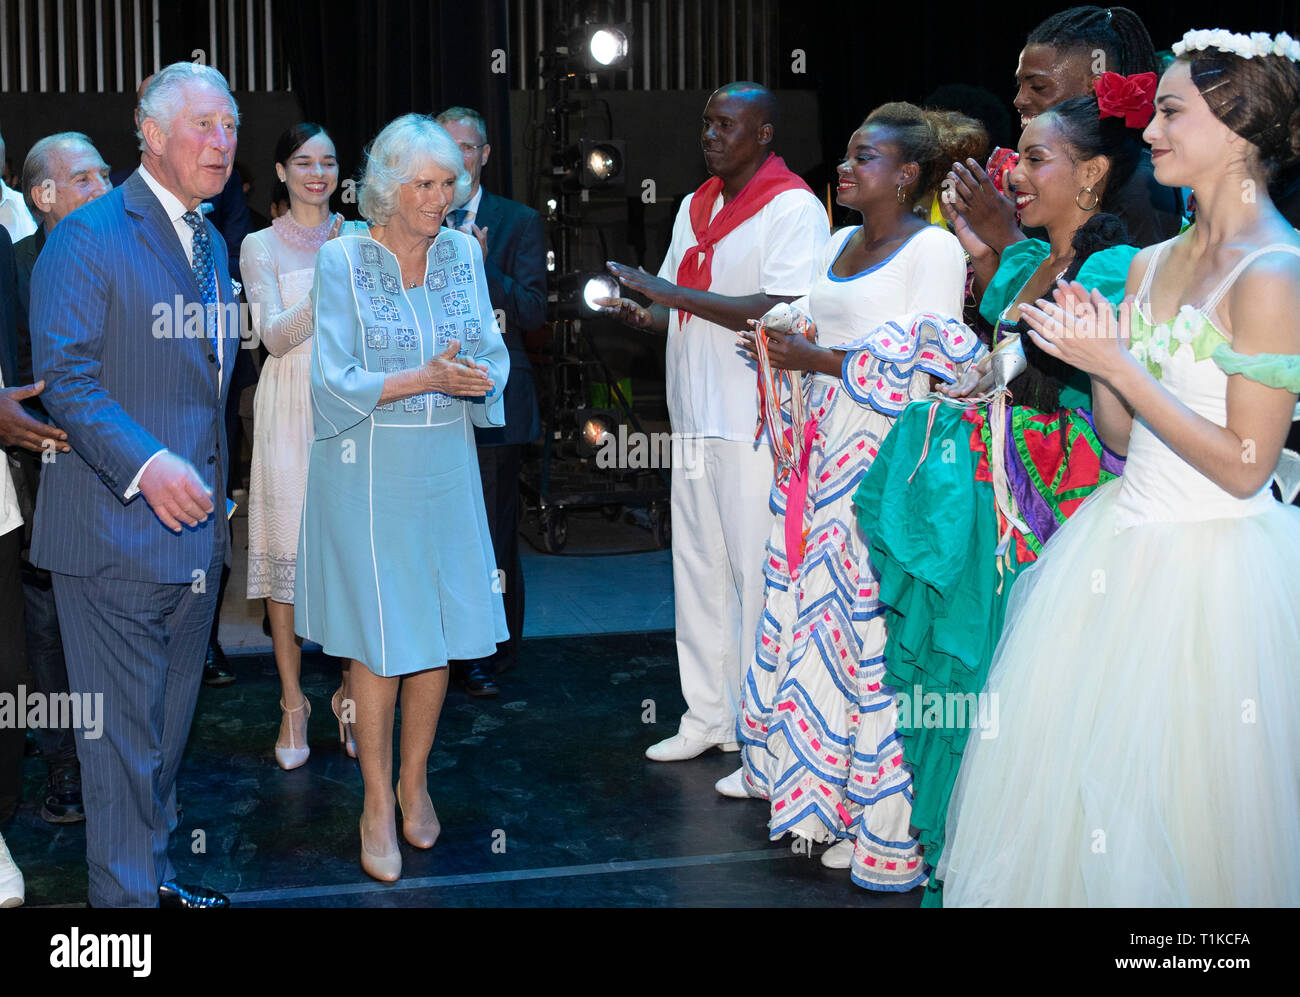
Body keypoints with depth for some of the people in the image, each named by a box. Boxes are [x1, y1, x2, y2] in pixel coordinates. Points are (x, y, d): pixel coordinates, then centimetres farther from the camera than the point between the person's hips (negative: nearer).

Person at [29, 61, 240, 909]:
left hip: (194, 525, 8)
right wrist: (146, 465, -27)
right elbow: (65, 375, -16)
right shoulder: (88, 236, -9)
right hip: (117, 529, -8)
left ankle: (154, 870, 30)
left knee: (169, 723, 17)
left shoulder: (213, 244, 16)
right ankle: (125, 894, 11)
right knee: (124, 730, -1)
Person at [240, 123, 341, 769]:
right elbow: (274, 336, -9)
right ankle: (293, 703, 10)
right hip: (291, 406, -2)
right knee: (289, 547, -1)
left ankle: (350, 691, 17)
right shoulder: (260, 247, 3)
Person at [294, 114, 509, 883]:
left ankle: (415, 779, 26)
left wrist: (477, 380, -17)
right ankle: (377, 804, 13)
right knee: (378, 639, -1)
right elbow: (336, 380, -10)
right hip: (368, 470, -4)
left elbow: (493, 358, 6)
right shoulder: (342, 260, -7)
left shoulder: (464, 254, 5)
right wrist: (426, 378, -20)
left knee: (440, 630, 6)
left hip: (447, 467, 4)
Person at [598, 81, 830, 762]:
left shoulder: (793, 208, -8)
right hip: (696, 418, 8)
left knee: (757, 577, -3)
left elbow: (783, 313, -19)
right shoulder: (695, 208, 18)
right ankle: (707, 717, 21)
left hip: (757, 425, -8)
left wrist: (676, 293, -18)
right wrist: (640, 314, 1)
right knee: (698, 571, 11)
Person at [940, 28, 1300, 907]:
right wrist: (1096, 357, -6)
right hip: (1124, 544, 8)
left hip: (1213, 569, -8)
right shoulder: (1151, 264, 9)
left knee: (1174, 795, 3)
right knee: (1073, 769, 14)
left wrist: (1118, 366, -18)